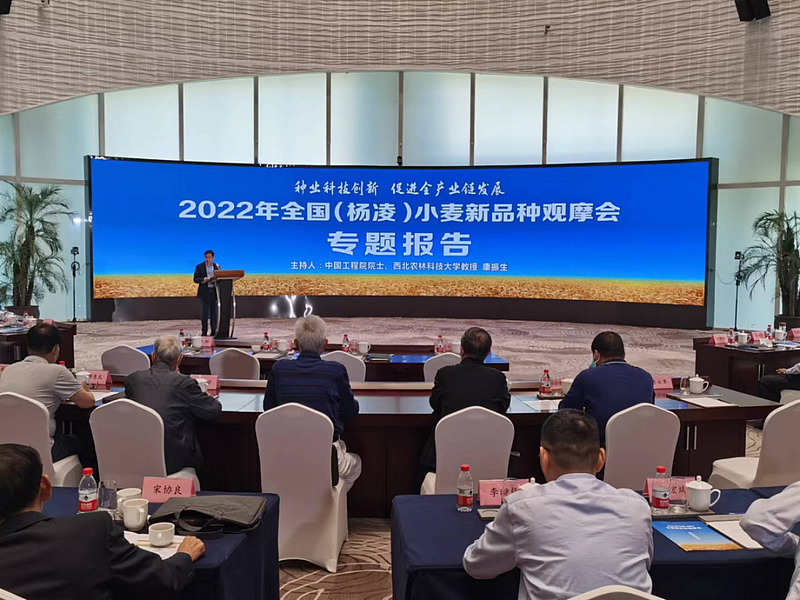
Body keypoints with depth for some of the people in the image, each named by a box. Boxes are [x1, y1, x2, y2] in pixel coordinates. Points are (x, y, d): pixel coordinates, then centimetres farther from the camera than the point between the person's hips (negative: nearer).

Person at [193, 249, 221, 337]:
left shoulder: (217, 266, 12)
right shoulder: (199, 267, 4)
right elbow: (195, 279, 0)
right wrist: (203, 280, -18)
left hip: (214, 292, 2)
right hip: (204, 292, -2)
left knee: (214, 312, 2)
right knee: (204, 313, -2)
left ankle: (213, 331, 8)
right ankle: (204, 332, 3)